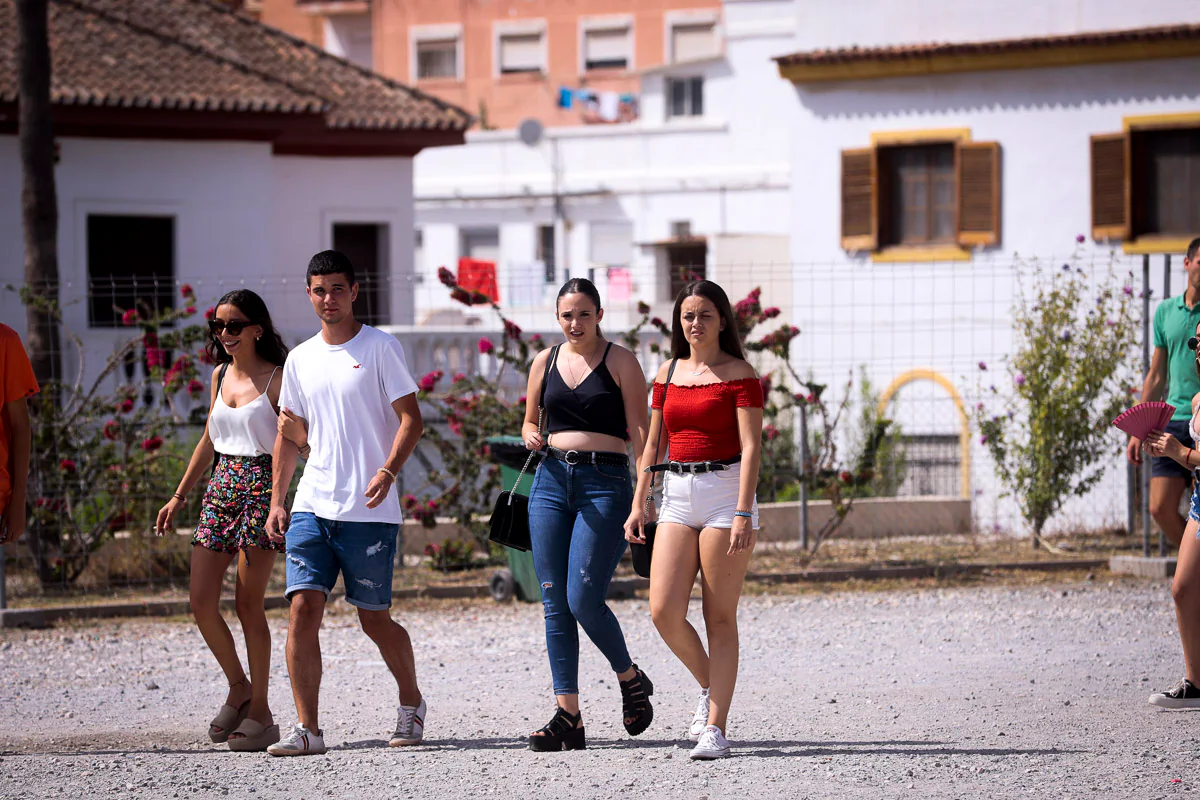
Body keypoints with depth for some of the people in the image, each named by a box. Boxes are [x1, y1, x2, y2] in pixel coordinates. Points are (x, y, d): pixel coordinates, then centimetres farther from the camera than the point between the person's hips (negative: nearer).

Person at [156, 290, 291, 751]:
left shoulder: (277, 379, -5)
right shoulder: (220, 375, 14)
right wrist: (179, 497, 21)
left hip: (261, 487, -6)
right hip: (220, 489, 6)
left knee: (248, 603, -6)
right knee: (201, 601, -2)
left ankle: (260, 714, 1)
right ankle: (238, 687, 19)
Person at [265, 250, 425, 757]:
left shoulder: (380, 348, -2)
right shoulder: (300, 359, 13)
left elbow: (411, 420, -5)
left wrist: (388, 472, -20)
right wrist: (276, 500, 13)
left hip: (370, 511, -4)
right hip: (312, 506, 4)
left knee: (374, 620, 3)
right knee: (303, 607, -10)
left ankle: (411, 702, 29)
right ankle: (307, 729, -10)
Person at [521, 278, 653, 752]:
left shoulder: (620, 362, 1)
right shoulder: (545, 362, 13)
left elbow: (639, 433, -2)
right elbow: (530, 421, 25)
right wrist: (531, 436, 1)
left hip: (604, 483, -5)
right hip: (552, 481, 5)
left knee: (583, 601, -14)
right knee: (555, 602, 0)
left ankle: (630, 679, 13)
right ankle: (567, 716, 2)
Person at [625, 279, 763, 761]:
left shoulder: (739, 374, -3)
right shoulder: (669, 374, 13)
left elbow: (750, 447, -10)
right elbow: (653, 444, 17)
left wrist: (743, 513, -19)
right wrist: (638, 505, 9)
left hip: (725, 493, -5)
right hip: (678, 497, 5)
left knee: (719, 617, -4)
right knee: (664, 612, -7)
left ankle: (715, 728, -3)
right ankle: (711, 687, 18)